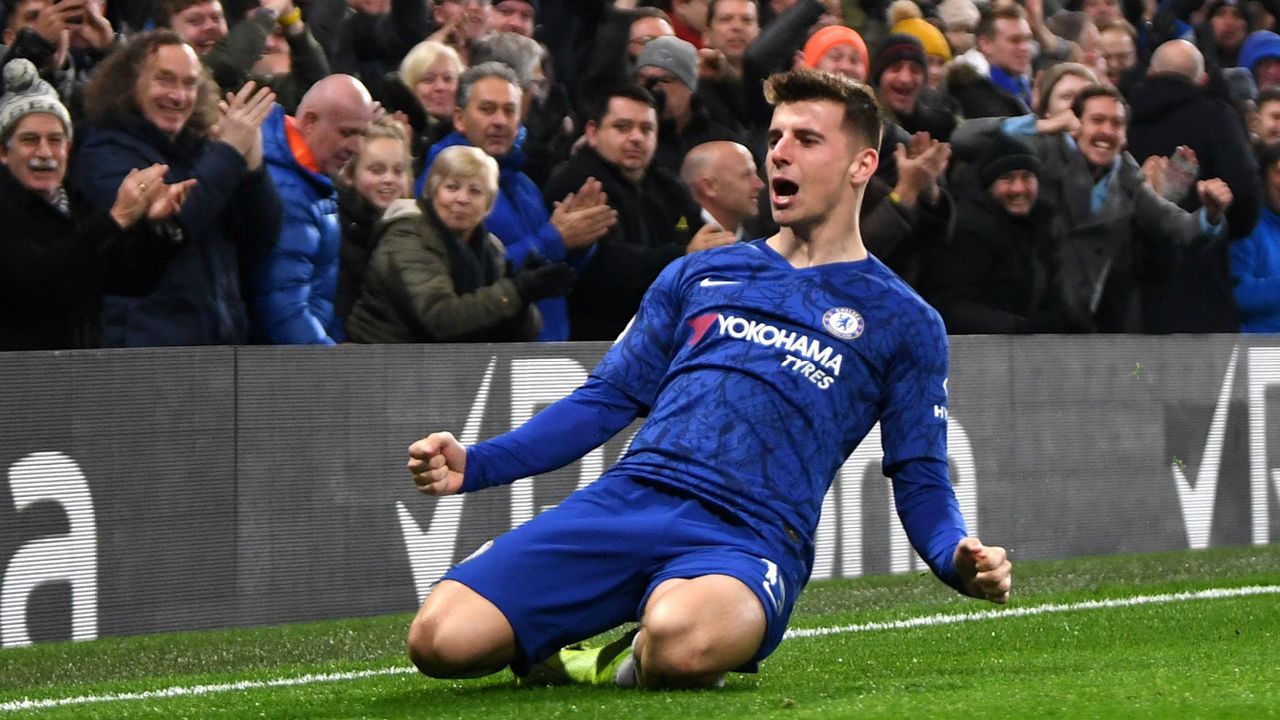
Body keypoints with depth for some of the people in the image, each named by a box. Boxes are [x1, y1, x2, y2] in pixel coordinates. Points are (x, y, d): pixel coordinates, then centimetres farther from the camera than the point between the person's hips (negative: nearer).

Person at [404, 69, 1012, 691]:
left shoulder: (904, 323, 16)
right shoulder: (695, 276, 24)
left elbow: (919, 482, 14)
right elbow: (608, 398, 23)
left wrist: (960, 558, -10)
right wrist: (474, 464, 8)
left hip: (751, 536, -3)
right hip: (625, 497, 3)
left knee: (680, 642, -41)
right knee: (441, 639, -22)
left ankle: (635, 666, -6)